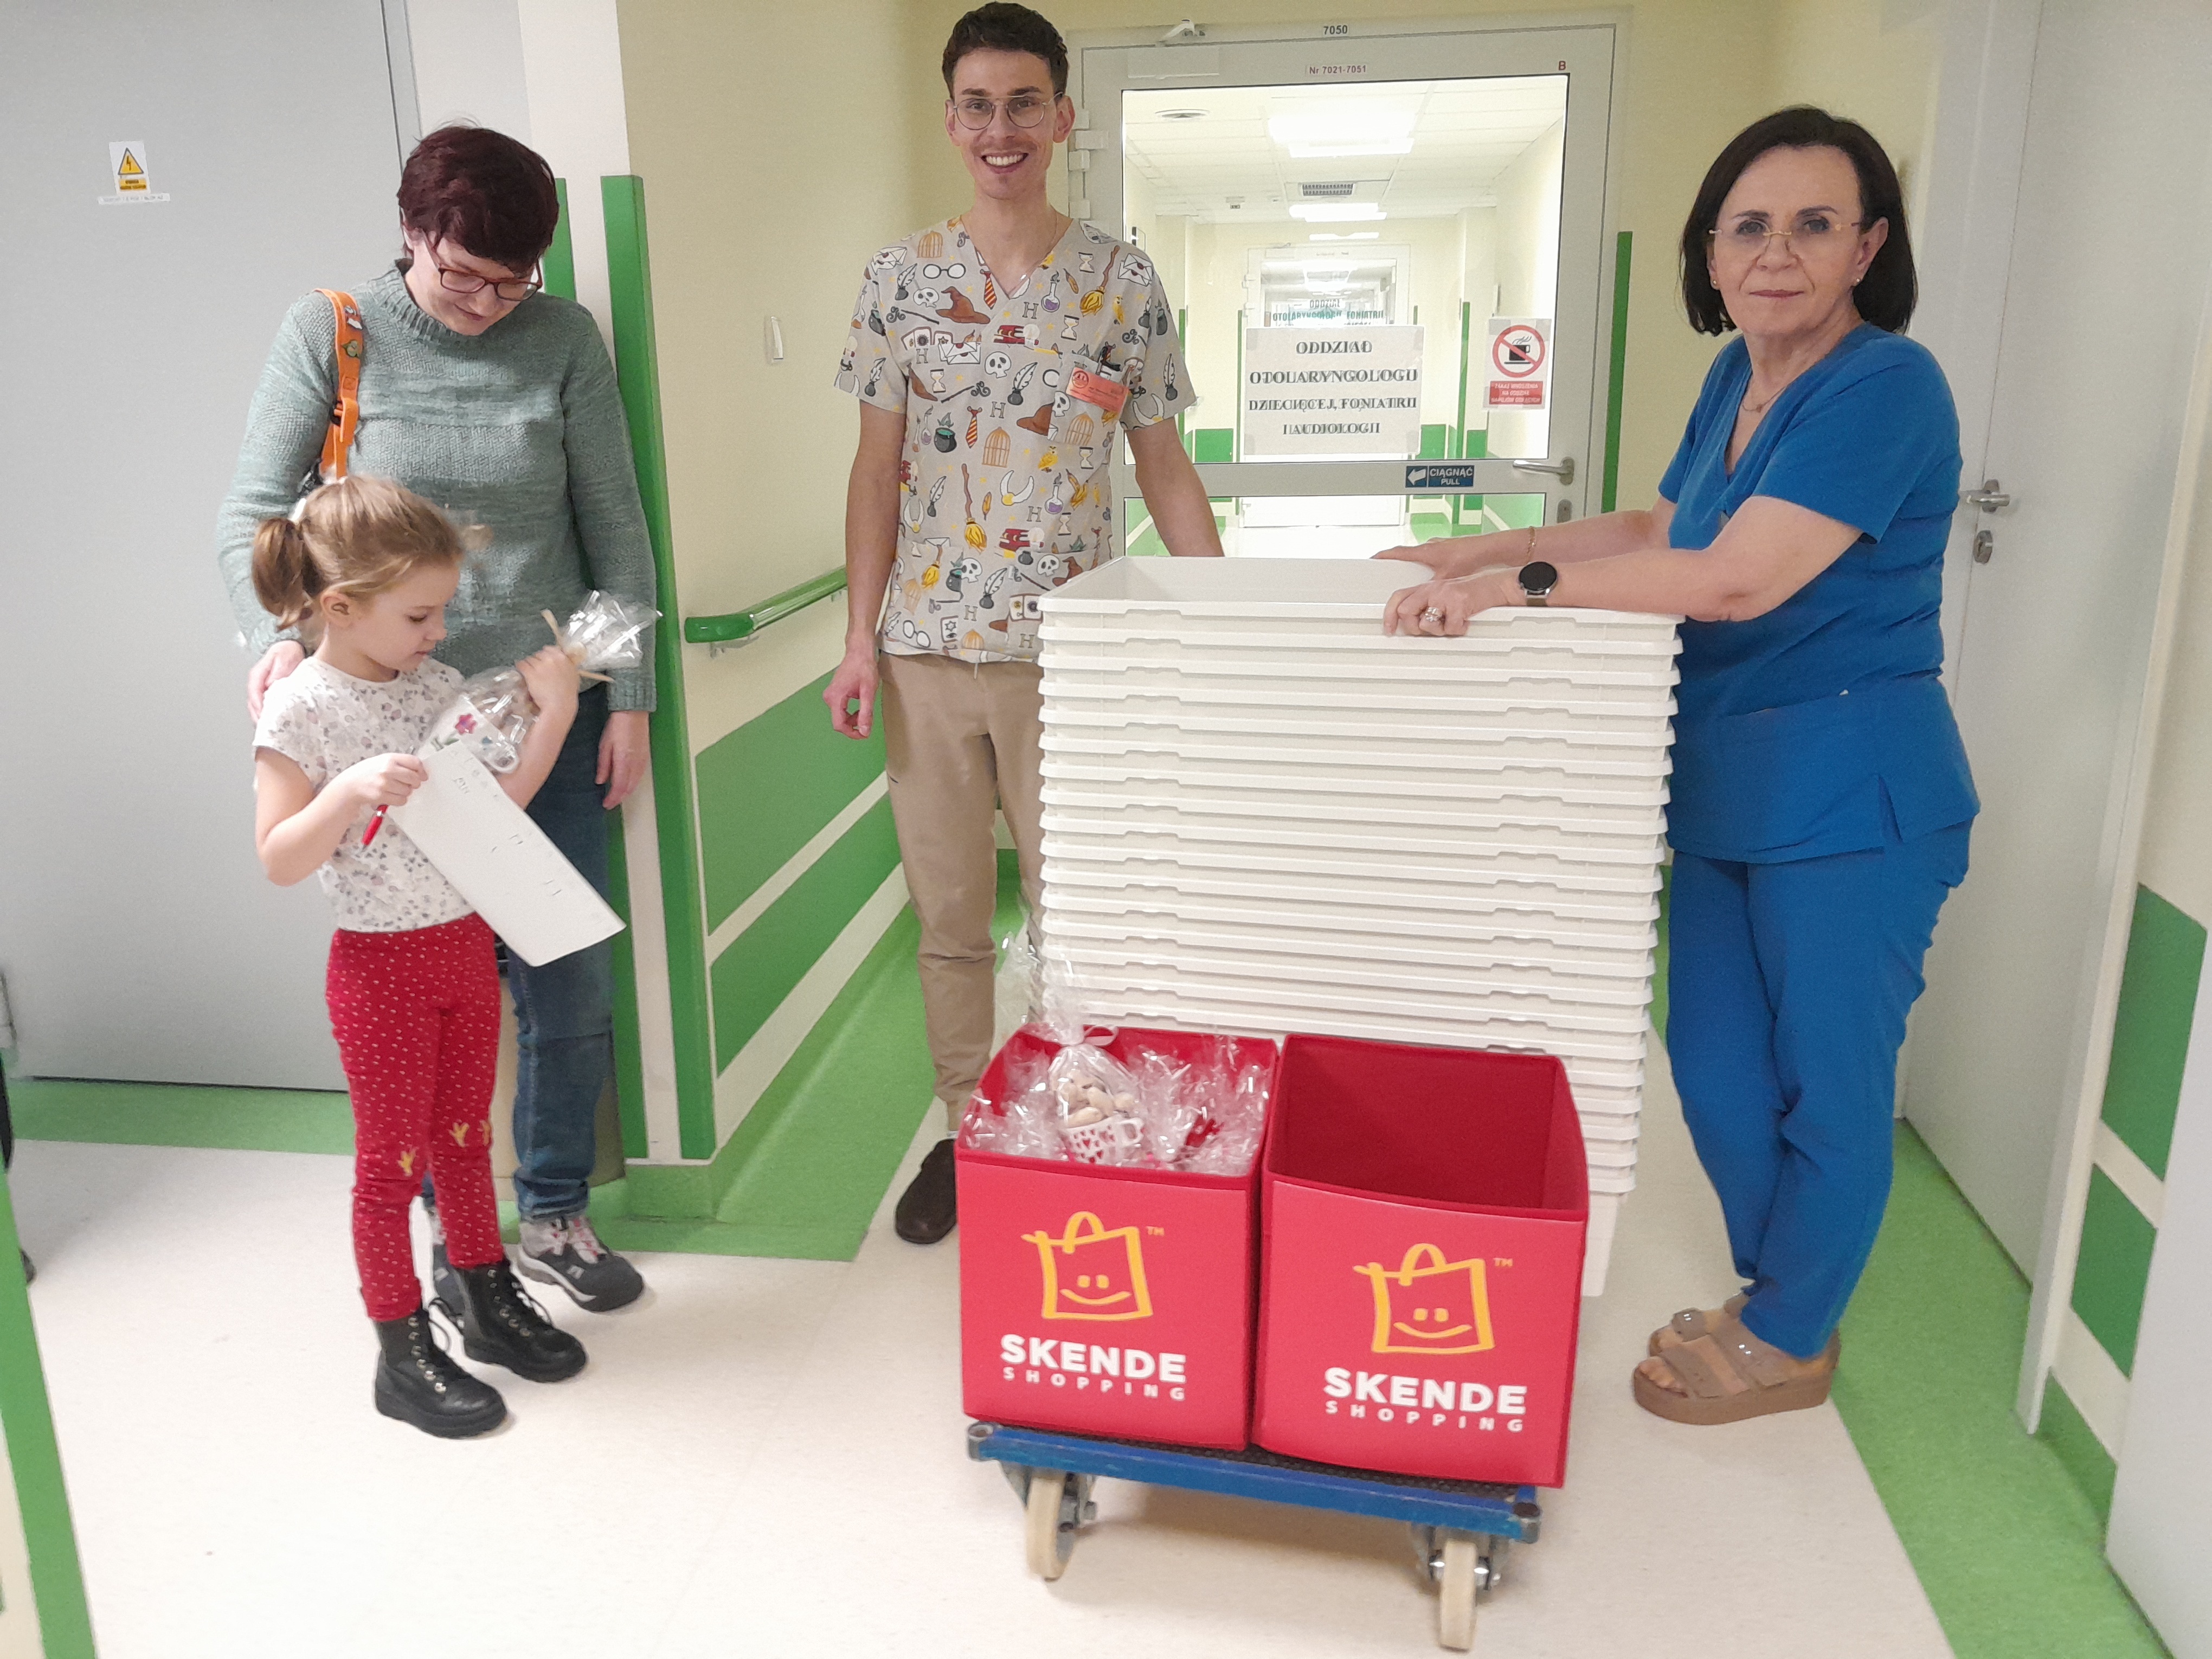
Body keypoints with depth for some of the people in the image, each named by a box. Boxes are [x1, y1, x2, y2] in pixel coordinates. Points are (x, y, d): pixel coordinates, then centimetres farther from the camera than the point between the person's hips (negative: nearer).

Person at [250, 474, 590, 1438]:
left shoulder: (436, 685, 2)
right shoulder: (299, 712, -15)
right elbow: (278, 862, -16)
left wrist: (552, 716, -6)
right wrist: (350, 790, -31)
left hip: (467, 943, 5)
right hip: (382, 964, -5)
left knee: (466, 1136, 19)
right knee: (393, 1159, 8)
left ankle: (484, 1297, 37)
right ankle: (403, 1356, 23)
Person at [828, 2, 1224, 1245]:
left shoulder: (1124, 282, 1)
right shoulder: (904, 277, 4)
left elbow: (1167, 471, 4)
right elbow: (879, 469, 6)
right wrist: (860, 639, -1)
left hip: (1070, 655, -1)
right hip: (928, 651, 2)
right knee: (949, 916, 12)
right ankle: (964, 1131, 30)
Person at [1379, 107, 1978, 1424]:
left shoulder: (1884, 388, -18)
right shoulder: (1738, 375, 8)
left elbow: (1740, 579, -26)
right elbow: (1663, 532, 19)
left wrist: (1521, 583, -23)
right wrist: (1482, 551, 13)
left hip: (1852, 799, -8)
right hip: (1725, 785, 8)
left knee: (1829, 1083, 8)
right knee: (1716, 1068, 16)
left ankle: (1790, 1344, 29)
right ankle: (1775, 1299, 38)